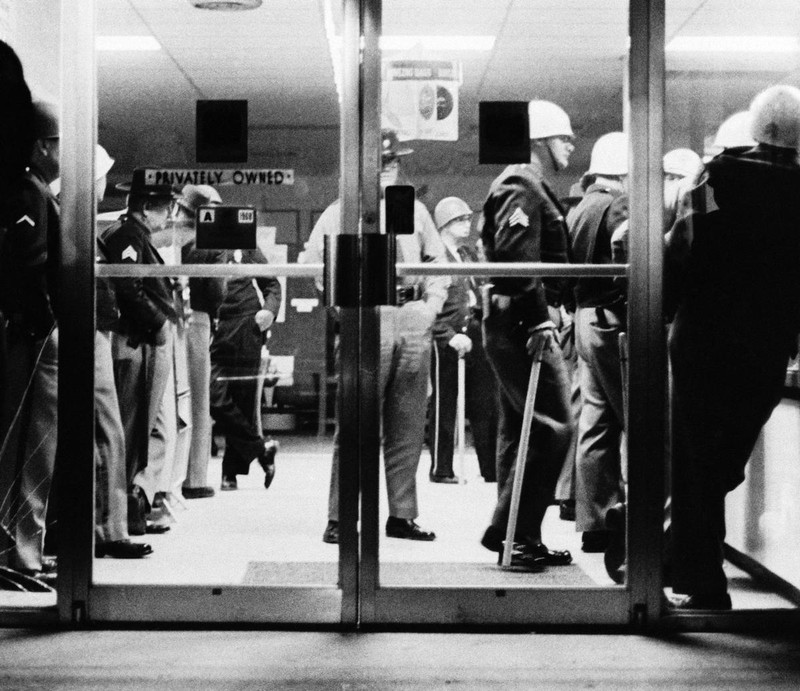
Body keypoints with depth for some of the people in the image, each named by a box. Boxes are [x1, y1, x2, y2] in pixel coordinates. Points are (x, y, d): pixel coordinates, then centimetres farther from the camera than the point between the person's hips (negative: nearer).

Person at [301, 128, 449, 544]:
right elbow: (313, 265, -1)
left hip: (413, 320, 4)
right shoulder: (339, 213, 6)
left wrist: (433, 303, 4)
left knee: (409, 427, 6)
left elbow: (438, 262, 20)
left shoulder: (415, 211, 19)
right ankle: (339, 519, -3)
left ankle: (402, 516, 13)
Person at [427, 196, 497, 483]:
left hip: (473, 333, 7)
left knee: (485, 403, 5)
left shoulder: (470, 254, 16)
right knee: (444, 405, 1)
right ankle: (441, 469, 10)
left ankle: (492, 469, 10)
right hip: (445, 338, -7)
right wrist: (450, 336, -19)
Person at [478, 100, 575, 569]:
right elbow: (517, 259, -23)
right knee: (554, 426, -11)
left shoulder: (529, 187, 23)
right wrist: (538, 318, -23)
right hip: (522, 323, -11)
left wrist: (542, 313, 18)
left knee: (520, 430, 13)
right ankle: (514, 531, -7)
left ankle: (514, 533, 19)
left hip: (514, 324, 11)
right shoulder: (523, 187, -11)